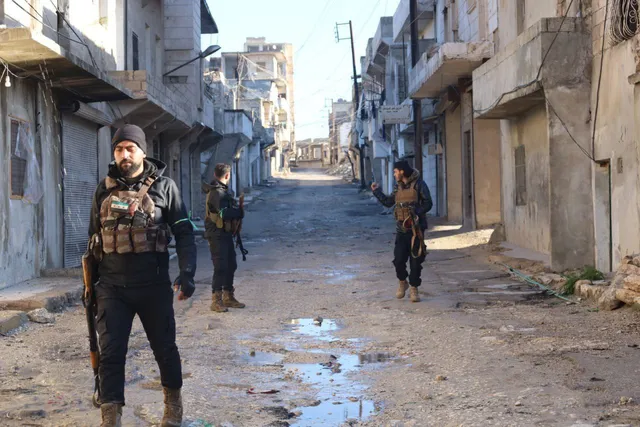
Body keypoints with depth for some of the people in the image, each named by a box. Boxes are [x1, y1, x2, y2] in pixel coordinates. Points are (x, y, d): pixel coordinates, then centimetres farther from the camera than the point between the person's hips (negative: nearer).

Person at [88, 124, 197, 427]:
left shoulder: (164, 186, -1)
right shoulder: (104, 189, 6)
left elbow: (184, 233, -1)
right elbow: (94, 237, 14)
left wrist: (187, 274, -12)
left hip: (153, 286, -1)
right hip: (112, 287, 1)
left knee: (164, 347, 13)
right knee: (110, 352, -4)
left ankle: (173, 402, 36)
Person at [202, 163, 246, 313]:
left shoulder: (224, 190, 15)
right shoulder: (217, 192, -17)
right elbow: (224, 213, -27)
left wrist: (238, 205, 1)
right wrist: (239, 211, -14)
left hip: (226, 234, 10)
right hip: (217, 235, -10)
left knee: (231, 265, 15)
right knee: (221, 267, -9)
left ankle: (228, 297, 25)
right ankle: (216, 300, -5)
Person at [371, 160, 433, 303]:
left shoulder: (418, 184, -4)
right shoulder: (398, 187, 14)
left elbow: (428, 203, -10)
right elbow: (388, 202, 26)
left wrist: (417, 211, -23)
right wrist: (377, 191, 24)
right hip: (402, 229, 4)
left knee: (416, 260, -1)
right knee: (399, 259, -4)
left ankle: (414, 288, 11)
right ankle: (402, 282, 21)